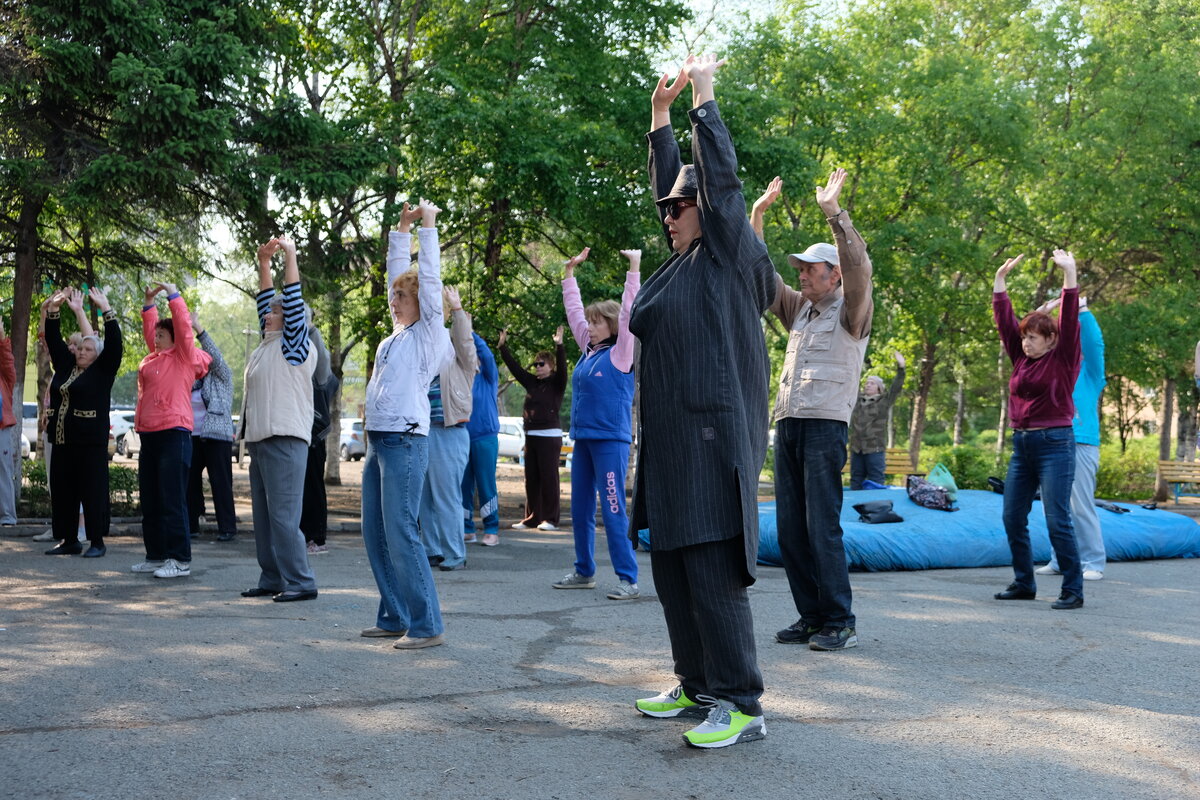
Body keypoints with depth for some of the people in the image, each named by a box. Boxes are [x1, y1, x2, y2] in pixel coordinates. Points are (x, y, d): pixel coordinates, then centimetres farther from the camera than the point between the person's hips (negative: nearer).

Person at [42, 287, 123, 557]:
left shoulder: (102, 371, 0)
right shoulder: (65, 366, 15)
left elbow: (114, 344, -10)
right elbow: (54, 340, 18)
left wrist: (106, 309, -13)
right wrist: (53, 310, 9)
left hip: (91, 443, -6)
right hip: (62, 441, 6)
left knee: (93, 492, -4)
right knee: (62, 492, 8)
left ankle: (97, 542, 1)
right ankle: (68, 540, 17)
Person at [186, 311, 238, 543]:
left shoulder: (222, 376, 2)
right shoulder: (193, 381, 19)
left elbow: (215, 355, -14)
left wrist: (199, 329, -22)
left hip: (217, 437, -6)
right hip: (193, 437, 6)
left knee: (220, 483, -6)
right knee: (190, 481, 5)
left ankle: (227, 528, -4)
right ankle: (191, 526, 12)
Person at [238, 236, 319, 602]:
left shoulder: (294, 345, -3)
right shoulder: (266, 345, 17)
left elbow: (293, 301, -10)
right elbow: (267, 301, 23)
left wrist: (290, 256, -6)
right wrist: (264, 263, 16)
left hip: (285, 440, -9)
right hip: (259, 440, 9)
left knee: (284, 517, -11)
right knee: (264, 517, 10)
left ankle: (300, 582, -8)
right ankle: (272, 579, 16)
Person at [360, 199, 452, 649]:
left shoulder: (429, 333, -2)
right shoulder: (397, 334, 18)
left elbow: (429, 277, -5)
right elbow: (398, 273, 23)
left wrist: (427, 227, 0)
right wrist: (402, 228, 24)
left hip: (405, 441, -9)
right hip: (377, 441, 9)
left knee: (400, 534, -12)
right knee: (375, 534, 9)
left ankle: (426, 626, -8)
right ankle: (394, 617, 17)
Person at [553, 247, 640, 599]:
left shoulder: (620, 353, -5)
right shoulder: (589, 351, 12)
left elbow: (629, 311, -13)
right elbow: (574, 311, 19)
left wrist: (634, 269, -14)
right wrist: (569, 273, 22)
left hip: (611, 440, -8)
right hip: (583, 439, 8)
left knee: (613, 510, -9)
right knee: (580, 510, 11)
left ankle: (627, 578, -5)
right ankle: (584, 571, 22)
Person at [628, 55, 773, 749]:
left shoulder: (731, 253, -4)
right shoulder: (685, 261, 17)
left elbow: (721, 175, -7)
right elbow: (671, 183, 26)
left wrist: (703, 95, 3)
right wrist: (662, 113, 27)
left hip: (712, 436, -9)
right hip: (670, 438, 9)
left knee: (712, 569, -12)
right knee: (672, 568, 11)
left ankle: (742, 705, -7)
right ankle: (699, 687, 20)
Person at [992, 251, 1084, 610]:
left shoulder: (1063, 359, -2)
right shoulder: (1021, 359, 12)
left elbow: (1070, 320, -12)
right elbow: (1004, 320, 12)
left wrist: (1070, 274, -18)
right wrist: (1000, 279, 9)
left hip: (1054, 444, -7)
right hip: (1022, 445, 7)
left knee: (1057, 520, -10)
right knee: (1012, 518, 7)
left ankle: (1073, 590, -3)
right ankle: (1023, 583, 18)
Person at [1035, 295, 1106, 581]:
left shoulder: (1090, 373, 5)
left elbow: (1094, 342, -10)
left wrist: (1083, 310, -13)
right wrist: (1042, 313, 7)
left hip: (1081, 444, -6)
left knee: (1082, 506, -7)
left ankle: (1093, 564, -2)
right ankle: (1060, 561, 13)